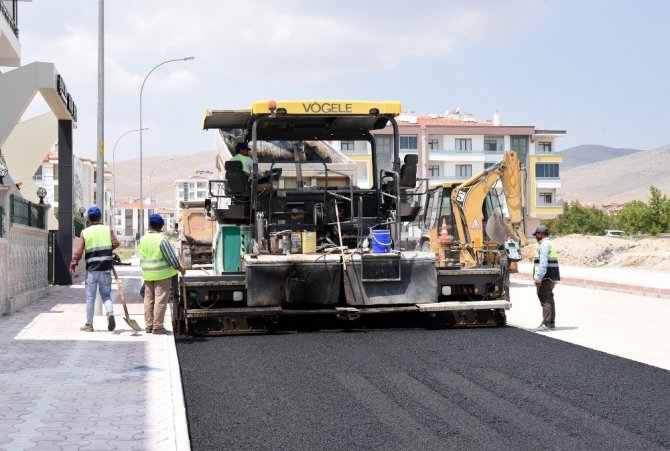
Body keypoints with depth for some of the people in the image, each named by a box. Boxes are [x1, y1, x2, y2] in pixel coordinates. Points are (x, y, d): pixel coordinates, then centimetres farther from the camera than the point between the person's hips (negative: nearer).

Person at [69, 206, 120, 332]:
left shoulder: (85, 232, 0)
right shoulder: (108, 229, 3)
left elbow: (79, 251, -7)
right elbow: (116, 243, -10)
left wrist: (73, 264, 5)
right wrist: (108, 249, 9)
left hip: (91, 269, -1)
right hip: (105, 269, 1)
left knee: (90, 298, 7)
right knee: (106, 295, 12)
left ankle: (89, 325, 12)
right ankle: (110, 313, -16)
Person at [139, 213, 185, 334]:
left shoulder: (143, 239, 5)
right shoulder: (162, 239, -14)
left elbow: (142, 258, 12)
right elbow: (171, 256, -11)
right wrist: (180, 268, 0)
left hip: (147, 274, 6)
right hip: (162, 274, -6)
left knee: (148, 299, 12)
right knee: (160, 300, -2)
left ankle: (149, 325, 15)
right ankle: (157, 326, -2)